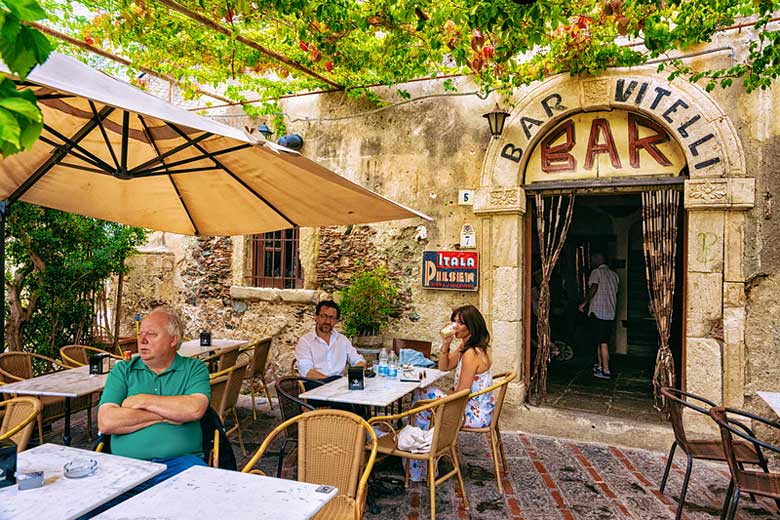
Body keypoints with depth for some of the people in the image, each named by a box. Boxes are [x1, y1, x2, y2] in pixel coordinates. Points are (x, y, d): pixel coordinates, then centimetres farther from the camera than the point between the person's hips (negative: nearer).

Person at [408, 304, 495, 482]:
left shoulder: (471, 354, -26)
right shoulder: (466, 346, 4)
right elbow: (444, 366, 13)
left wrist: (443, 396, -4)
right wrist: (446, 344, -3)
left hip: (474, 414, -10)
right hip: (479, 409, 10)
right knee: (421, 393, 11)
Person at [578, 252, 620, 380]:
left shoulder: (596, 272, -6)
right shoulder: (614, 275, 16)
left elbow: (593, 288, -21)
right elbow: (615, 292, 20)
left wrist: (584, 303, -15)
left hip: (598, 311, -7)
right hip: (610, 313, 8)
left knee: (602, 342, -6)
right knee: (602, 340, 17)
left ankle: (606, 371, -6)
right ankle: (600, 366, 25)